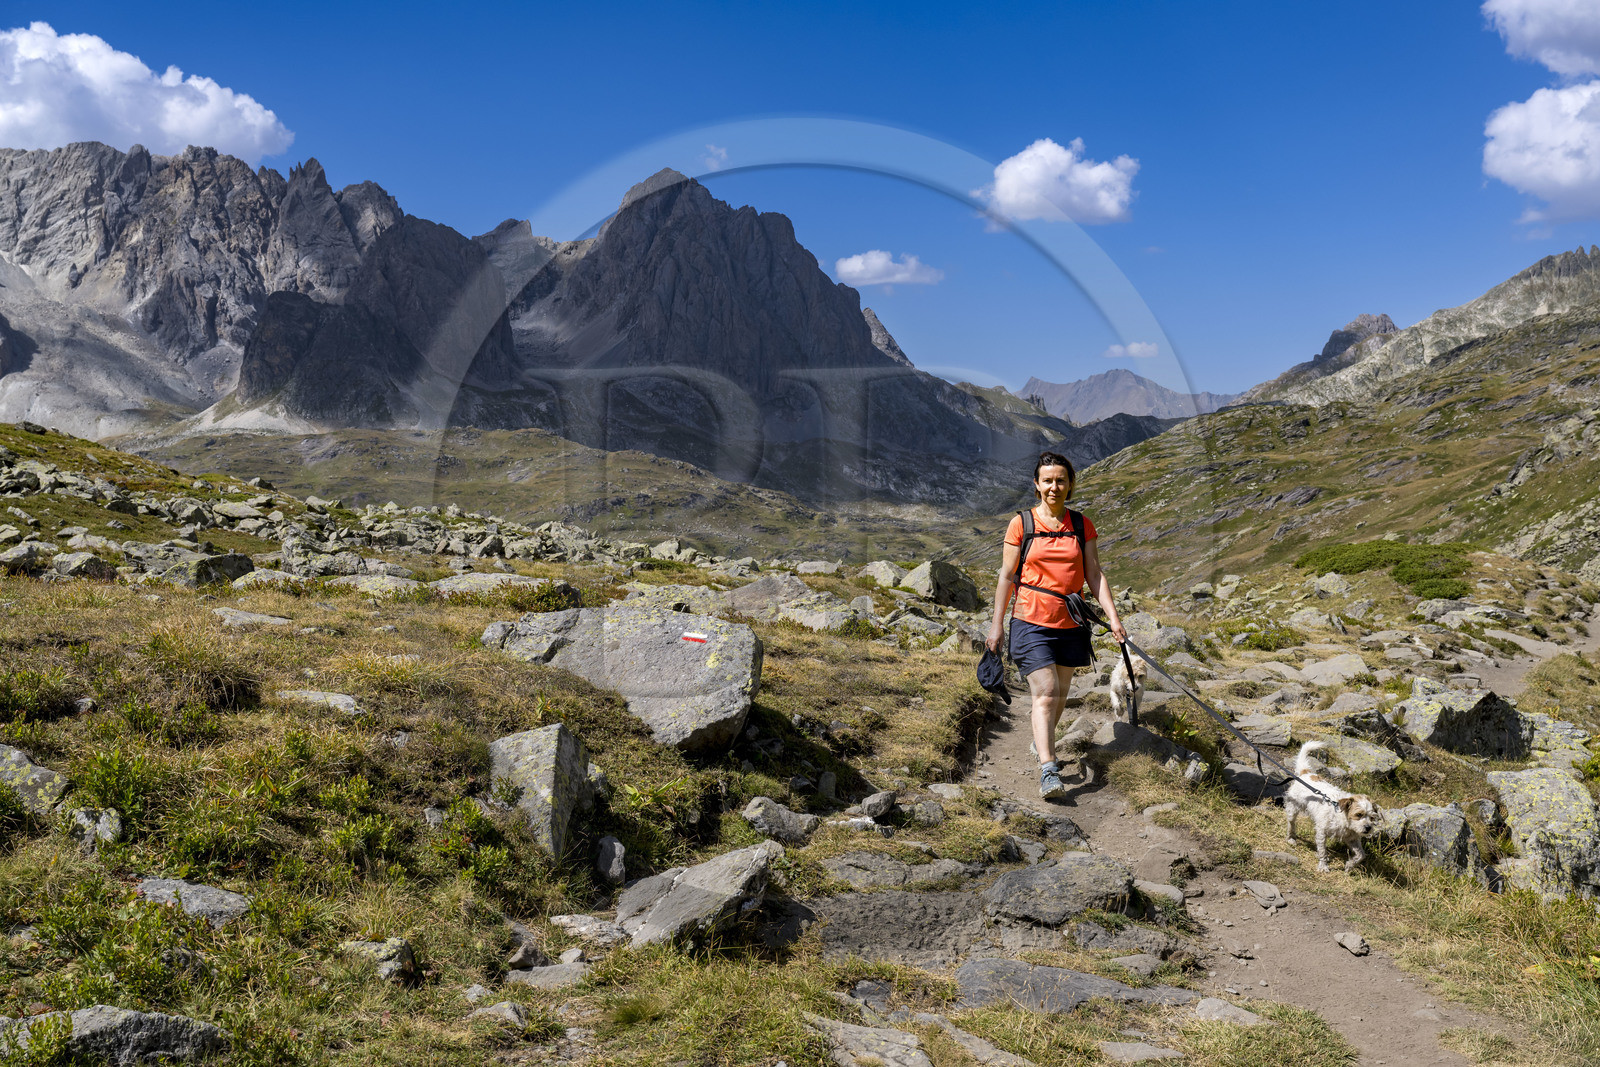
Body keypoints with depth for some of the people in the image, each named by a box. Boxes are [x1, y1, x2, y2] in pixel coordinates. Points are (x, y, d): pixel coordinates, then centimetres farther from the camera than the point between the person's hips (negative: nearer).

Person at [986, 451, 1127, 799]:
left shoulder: (1082, 525, 5)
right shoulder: (1021, 524, -2)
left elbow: (1094, 574, 5)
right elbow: (1007, 576, 2)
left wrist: (1112, 616, -6)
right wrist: (997, 623, 2)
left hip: (1071, 624, 3)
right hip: (1031, 622, -3)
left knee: (1060, 692, 15)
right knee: (1044, 694, -13)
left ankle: (1042, 742, 41)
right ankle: (1048, 770, -16)